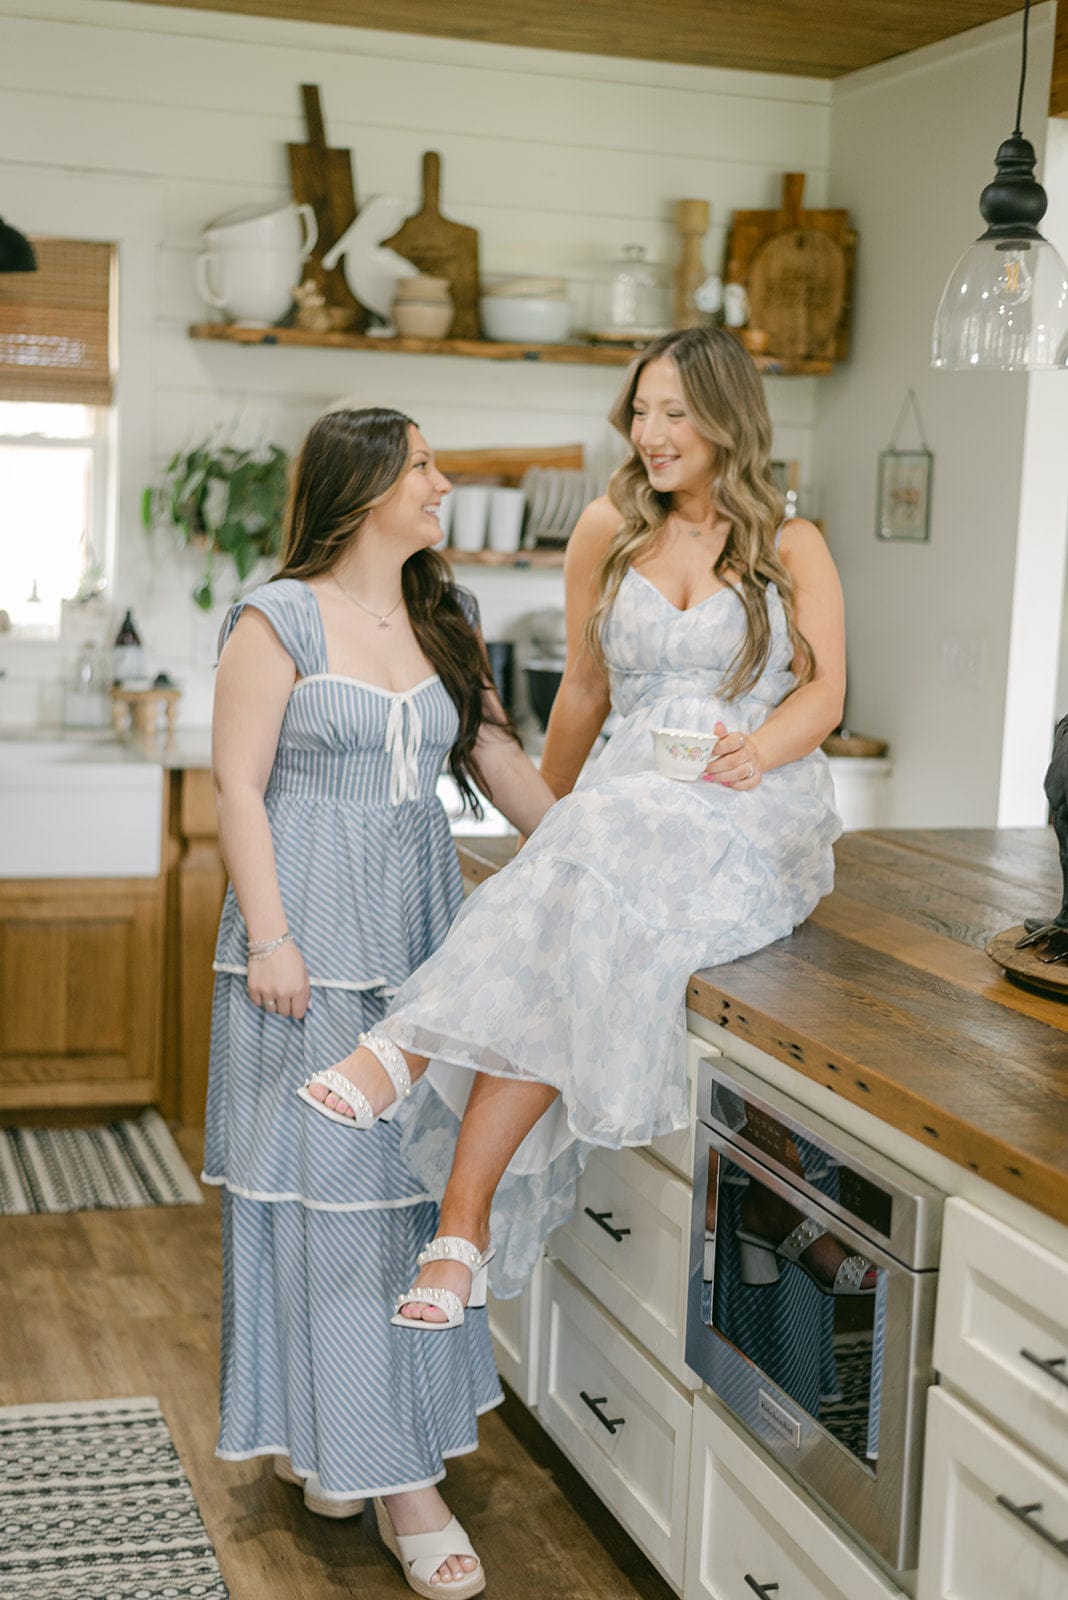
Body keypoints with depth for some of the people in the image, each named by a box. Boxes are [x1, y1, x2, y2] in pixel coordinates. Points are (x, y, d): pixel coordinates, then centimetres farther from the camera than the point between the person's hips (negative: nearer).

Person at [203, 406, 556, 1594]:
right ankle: (320, 1426, 8)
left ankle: (346, 1434, 23)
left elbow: (502, 765, 13)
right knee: (324, 1178, -1)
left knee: (411, 1171, 9)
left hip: (417, 927, 6)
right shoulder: (280, 618, -6)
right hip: (315, 929, -6)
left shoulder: (442, 623, 12)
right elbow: (239, 786, -9)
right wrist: (269, 937, -16)